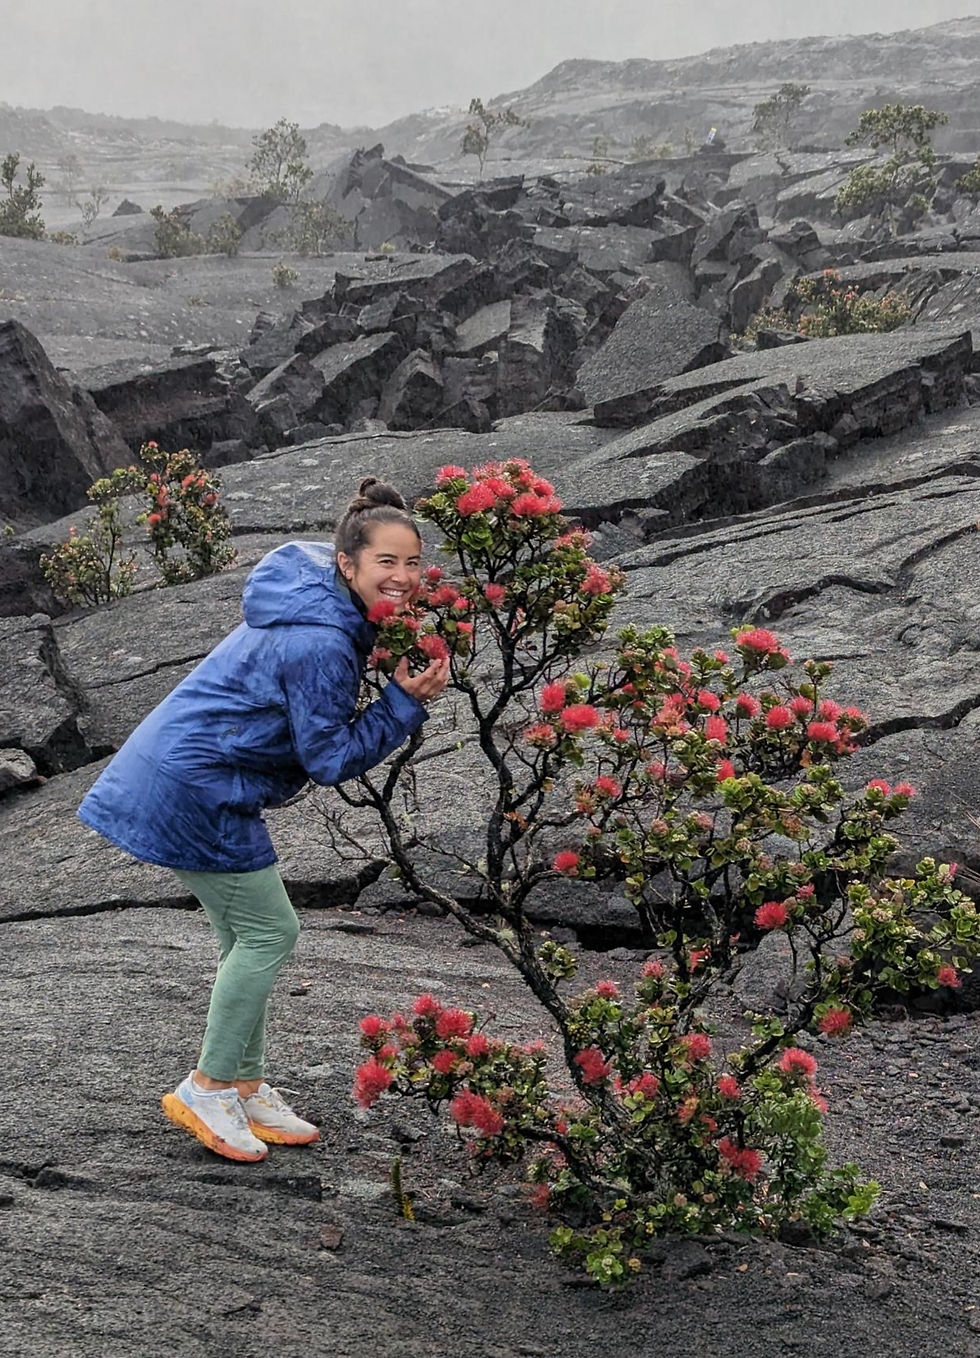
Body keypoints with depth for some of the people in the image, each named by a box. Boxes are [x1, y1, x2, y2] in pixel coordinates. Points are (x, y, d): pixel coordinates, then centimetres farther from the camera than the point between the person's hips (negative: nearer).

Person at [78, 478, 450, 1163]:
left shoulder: (319, 606, 5)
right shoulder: (320, 642, -25)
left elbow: (317, 724, 18)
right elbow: (331, 757, -18)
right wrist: (404, 702, -20)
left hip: (177, 770, 10)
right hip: (196, 789, -10)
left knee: (248, 937, 15)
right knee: (268, 931, -1)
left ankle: (246, 1088, 25)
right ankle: (208, 1089, 10)